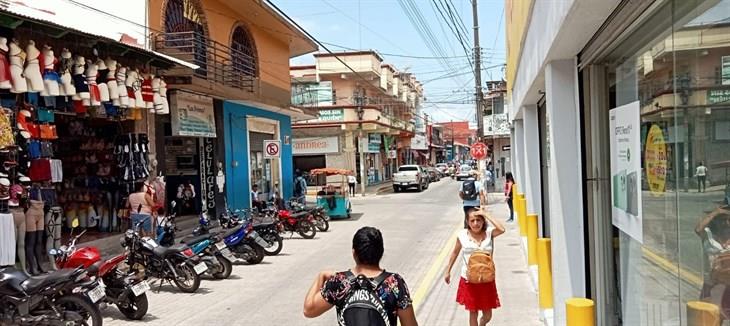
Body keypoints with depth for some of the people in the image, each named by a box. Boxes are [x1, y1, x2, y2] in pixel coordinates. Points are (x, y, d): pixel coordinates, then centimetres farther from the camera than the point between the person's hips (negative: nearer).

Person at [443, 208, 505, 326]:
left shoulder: (489, 233, -10)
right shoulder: (462, 235, -9)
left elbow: (502, 230, -31)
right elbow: (455, 253, 6)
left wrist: (486, 215, -25)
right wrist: (447, 271, 11)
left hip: (486, 280, 1)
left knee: (487, 315, 14)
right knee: (473, 313, 11)